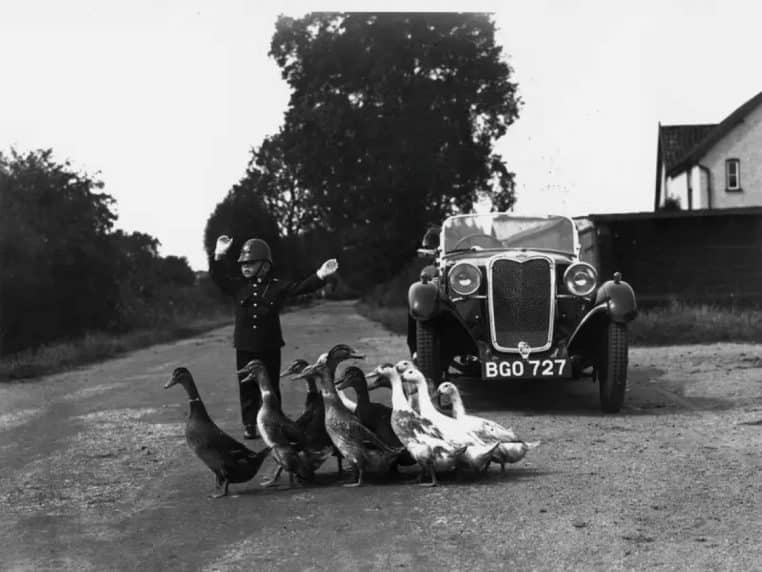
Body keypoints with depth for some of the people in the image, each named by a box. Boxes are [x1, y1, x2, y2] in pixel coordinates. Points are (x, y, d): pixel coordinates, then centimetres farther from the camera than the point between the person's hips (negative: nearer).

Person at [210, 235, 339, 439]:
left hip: (270, 347, -1)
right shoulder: (238, 286, 4)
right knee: (247, 388, 5)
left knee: (271, 388, 6)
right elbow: (219, 276, -1)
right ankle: (249, 424, 14)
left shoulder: (277, 287, 0)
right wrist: (219, 256, -17)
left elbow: (301, 286, -6)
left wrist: (319, 275, -20)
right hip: (245, 348, 1)